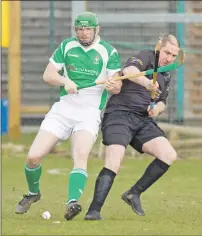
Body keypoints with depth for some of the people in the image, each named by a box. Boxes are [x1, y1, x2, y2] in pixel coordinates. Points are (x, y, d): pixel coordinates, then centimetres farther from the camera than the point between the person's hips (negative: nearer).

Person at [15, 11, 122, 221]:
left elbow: (117, 87, -5)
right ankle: (33, 193, 22)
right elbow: (48, 75, 4)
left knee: (81, 155, -29)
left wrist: (113, 84, -30)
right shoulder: (66, 47, 7)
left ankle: (72, 203, -41)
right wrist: (65, 80, -17)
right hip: (63, 108, 3)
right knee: (34, 157, -6)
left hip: (90, 112, -3)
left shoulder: (109, 52, 0)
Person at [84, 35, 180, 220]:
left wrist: (158, 108, 3)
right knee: (114, 163, -24)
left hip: (143, 120, 7)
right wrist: (147, 83, -48)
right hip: (119, 114, -7)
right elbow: (129, 70, -28)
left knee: (169, 155, -9)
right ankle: (94, 211, -24)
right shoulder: (146, 56, -5)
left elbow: (162, 102, 29)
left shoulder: (166, 75, 18)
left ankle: (134, 194, 1)